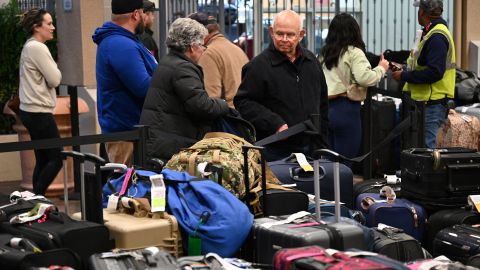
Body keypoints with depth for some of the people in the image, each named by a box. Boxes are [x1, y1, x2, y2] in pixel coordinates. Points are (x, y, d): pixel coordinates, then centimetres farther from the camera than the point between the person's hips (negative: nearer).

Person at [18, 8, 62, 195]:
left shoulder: (30, 46, 16)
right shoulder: (38, 48, -15)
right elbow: (55, 80, -13)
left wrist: (51, 70, 2)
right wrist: (54, 68, 4)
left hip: (31, 111, 10)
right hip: (39, 112, -10)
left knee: (43, 159, 10)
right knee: (56, 158, -6)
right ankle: (37, 197, -5)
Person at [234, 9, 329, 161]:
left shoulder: (312, 61, 10)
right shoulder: (259, 65, -9)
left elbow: (322, 103, 19)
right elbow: (243, 102, -13)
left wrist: (322, 142, 15)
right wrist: (274, 124, -22)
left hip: (310, 148, 6)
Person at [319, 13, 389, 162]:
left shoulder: (323, 53, 12)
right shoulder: (354, 52, -7)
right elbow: (364, 78, -18)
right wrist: (381, 68, -4)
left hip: (325, 108, 6)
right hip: (346, 110, -6)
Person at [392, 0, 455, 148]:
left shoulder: (437, 37, -17)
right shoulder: (432, 33, 16)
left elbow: (434, 73, -25)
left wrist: (404, 76, -17)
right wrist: (405, 70, 12)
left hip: (432, 104, -10)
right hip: (427, 101, 10)